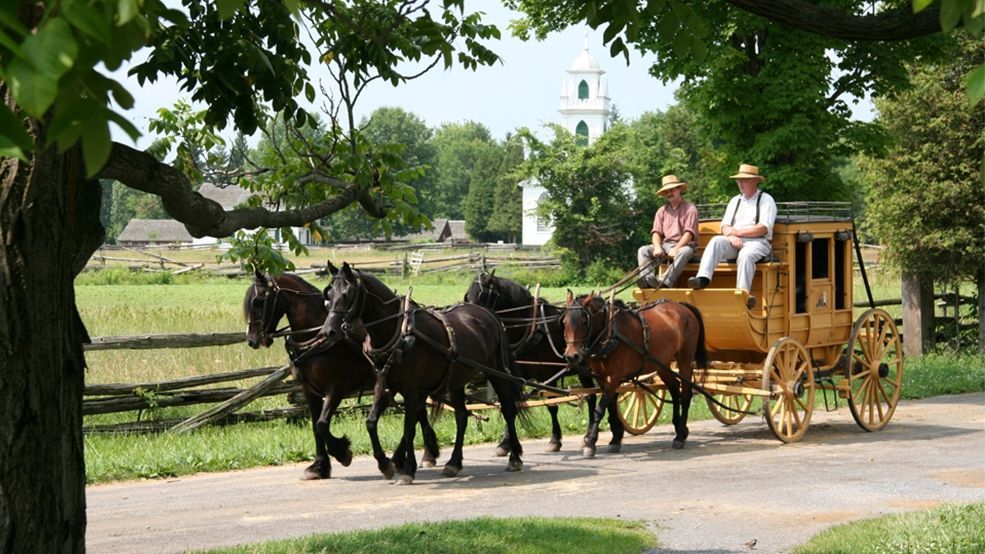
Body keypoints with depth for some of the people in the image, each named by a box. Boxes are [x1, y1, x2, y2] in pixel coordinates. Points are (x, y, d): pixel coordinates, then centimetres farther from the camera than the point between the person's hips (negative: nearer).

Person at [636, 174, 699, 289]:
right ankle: (648, 278, -41)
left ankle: (664, 282, -53)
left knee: (684, 252, -39)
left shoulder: (690, 209, 2)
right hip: (666, 245, 5)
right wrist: (658, 247, -14)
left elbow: (689, 233, -9)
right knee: (643, 250, -18)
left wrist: (676, 249, -23)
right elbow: (656, 232, 8)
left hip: (684, 245, -5)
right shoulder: (662, 211, 17)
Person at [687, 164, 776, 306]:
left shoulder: (766, 200, 6)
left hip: (757, 242, -4)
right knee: (716, 241, -25)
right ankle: (703, 278, -43)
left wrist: (737, 232, -5)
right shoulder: (735, 201, 24)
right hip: (735, 241, 4)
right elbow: (725, 226, 14)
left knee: (746, 255, -37)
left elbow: (763, 229, -7)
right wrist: (731, 236, -10)